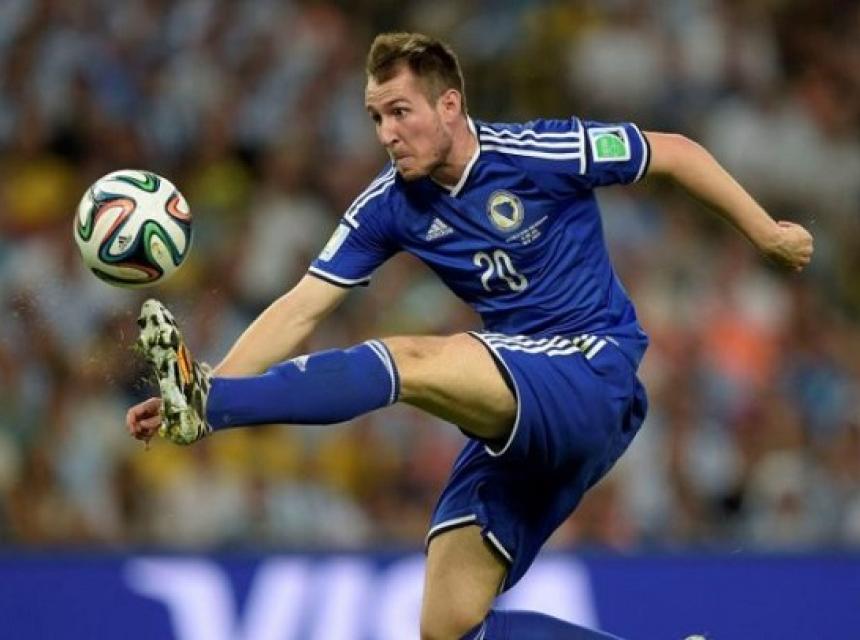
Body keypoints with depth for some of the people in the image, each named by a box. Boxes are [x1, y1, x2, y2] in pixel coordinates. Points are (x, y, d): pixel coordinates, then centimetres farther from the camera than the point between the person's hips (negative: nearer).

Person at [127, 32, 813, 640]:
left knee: (412, 360, -30)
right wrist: (210, 388, -12)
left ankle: (208, 405, -40)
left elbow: (674, 151, 2)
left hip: (595, 381, -6)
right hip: (517, 421, 6)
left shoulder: (538, 153, -9)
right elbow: (302, 310, 0)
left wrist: (767, 234, 6)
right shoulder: (390, 206, 4)